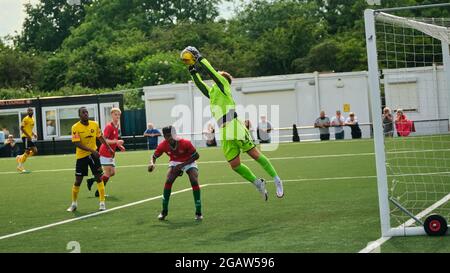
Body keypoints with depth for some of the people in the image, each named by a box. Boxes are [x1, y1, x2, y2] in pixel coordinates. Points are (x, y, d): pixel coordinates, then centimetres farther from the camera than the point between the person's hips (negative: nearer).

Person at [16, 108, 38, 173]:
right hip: (25, 137, -9)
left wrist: (33, 134, 11)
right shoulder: (25, 119, -11)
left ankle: (20, 158, 15)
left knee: (35, 151, 3)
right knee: (27, 151, -11)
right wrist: (28, 135, -23)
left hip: (29, 137, 9)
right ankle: (20, 166, -1)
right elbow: (21, 128, -17)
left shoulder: (32, 119, 16)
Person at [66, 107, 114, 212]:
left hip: (93, 155, 3)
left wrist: (109, 148, 15)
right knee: (78, 181, 3)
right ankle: (74, 204, 21)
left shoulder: (94, 124, -2)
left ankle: (102, 202, 6)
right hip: (81, 156, -3)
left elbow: (100, 137, 13)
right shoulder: (76, 127, -14)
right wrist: (92, 150, -27)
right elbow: (77, 144, -20)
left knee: (99, 178, -1)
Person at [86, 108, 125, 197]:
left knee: (112, 172, 10)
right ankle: (99, 192, 5)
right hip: (105, 152, -9)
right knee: (108, 173, -6)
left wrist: (119, 146, 10)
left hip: (110, 154, 9)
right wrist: (116, 141, -34)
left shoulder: (116, 126, 10)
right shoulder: (109, 126, -17)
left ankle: (92, 180, 20)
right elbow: (104, 140, -26)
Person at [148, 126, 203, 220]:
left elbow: (196, 155, -22)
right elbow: (154, 156, -9)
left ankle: (198, 212, -11)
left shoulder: (185, 143, -33)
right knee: (168, 181, -19)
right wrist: (152, 163, -34)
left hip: (188, 162, -2)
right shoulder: (163, 145, -24)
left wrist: (182, 165, -28)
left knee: (194, 182, -22)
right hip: (175, 163, 2)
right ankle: (164, 211, -4)